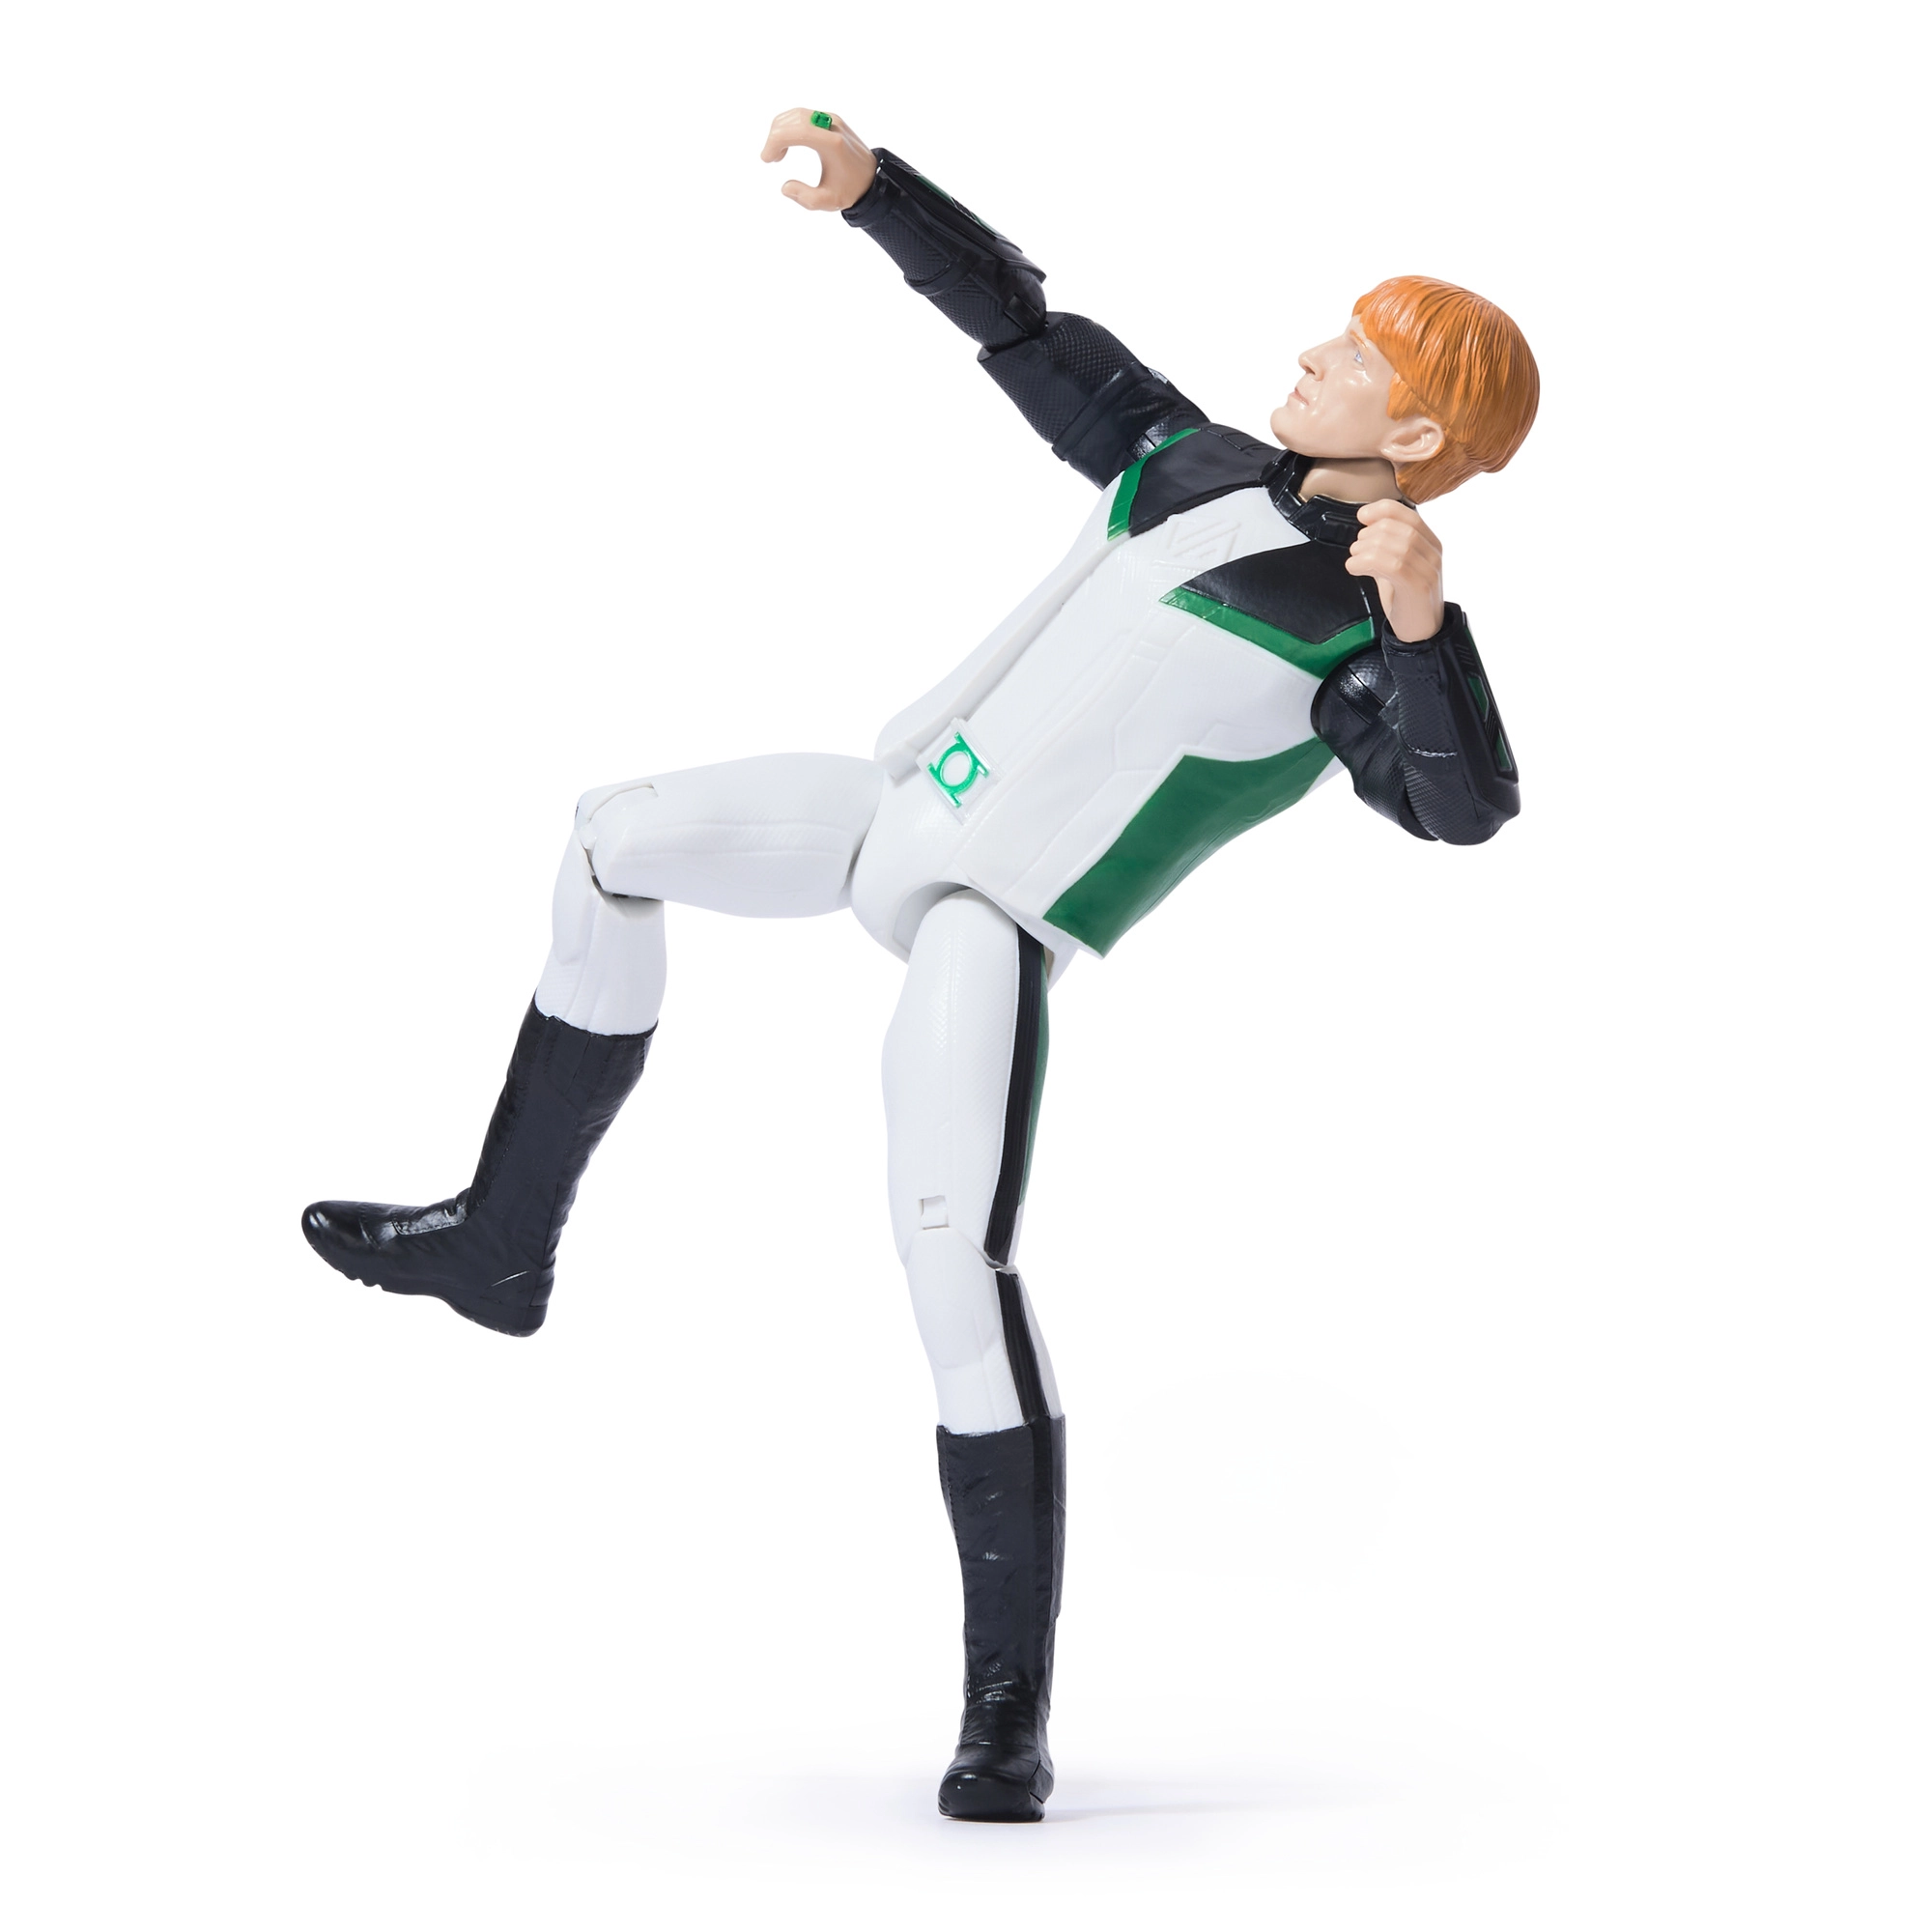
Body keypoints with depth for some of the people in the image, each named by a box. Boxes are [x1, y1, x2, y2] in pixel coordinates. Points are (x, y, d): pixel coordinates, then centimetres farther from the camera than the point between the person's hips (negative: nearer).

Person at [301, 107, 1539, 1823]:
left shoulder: (1367, 638, -13)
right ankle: (505, 1239, 18)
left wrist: (1421, 624, -46)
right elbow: (1026, 328, 17)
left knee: (958, 1260, -20)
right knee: (620, 842, 7)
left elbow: (1465, 806, -31)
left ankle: (1009, 1709, -11)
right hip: (908, 807, 8)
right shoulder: (1193, 462, 8)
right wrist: (874, 187, 11)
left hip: (998, 920, -8)